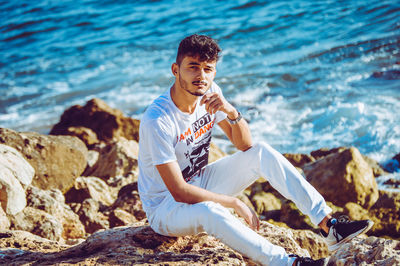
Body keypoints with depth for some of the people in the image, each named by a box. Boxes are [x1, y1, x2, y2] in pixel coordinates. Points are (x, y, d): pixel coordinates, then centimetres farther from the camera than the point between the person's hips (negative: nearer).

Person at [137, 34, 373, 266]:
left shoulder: (209, 92, -7)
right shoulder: (157, 120, -28)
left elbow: (245, 145, -8)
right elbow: (179, 192, -28)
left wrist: (232, 112, -28)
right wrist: (235, 203, -24)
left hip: (201, 182, 7)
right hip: (165, 208, -7)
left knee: (262, 153, -11)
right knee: (207, 210, -40)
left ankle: (329, 226, -16)